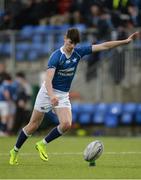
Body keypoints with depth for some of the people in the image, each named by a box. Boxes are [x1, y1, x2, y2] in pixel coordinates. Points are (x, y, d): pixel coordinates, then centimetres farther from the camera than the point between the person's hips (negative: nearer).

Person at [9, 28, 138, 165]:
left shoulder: (78, 52, -3)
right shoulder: (56, 56, -20)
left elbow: (103, 46, -2)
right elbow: (48, 79, -30)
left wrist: (125, 41, -7)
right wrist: (52, 96, -47)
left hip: (63, 95, 5)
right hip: (48, 92, -5)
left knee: (66, 124, -18)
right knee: (33, 125, 2)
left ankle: (42, 144, 2)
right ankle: (15, 151, 20)